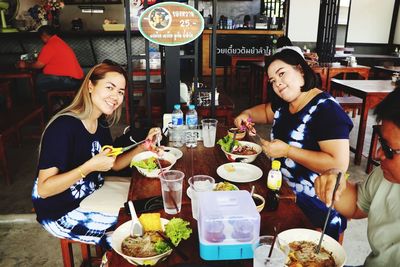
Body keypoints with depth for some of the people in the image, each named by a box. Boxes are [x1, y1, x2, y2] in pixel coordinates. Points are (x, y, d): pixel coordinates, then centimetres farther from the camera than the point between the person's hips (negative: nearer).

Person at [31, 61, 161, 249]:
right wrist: (89, 167, -38)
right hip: (60, 213, -8)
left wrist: (143, 147, -8)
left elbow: (115, 164, 8)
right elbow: (43, 189, -28)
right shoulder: (63, 126, -27)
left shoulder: (101, 122, -2)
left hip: (90, 196, 8)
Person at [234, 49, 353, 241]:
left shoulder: (326, 110, -24)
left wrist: (287, 150, -29)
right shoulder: (283, 103, 1)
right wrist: (247, 114, 3)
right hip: (287, 195, 8)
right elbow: (267, 112, 24)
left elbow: (339, 164, -31)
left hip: (318, 209, -8)